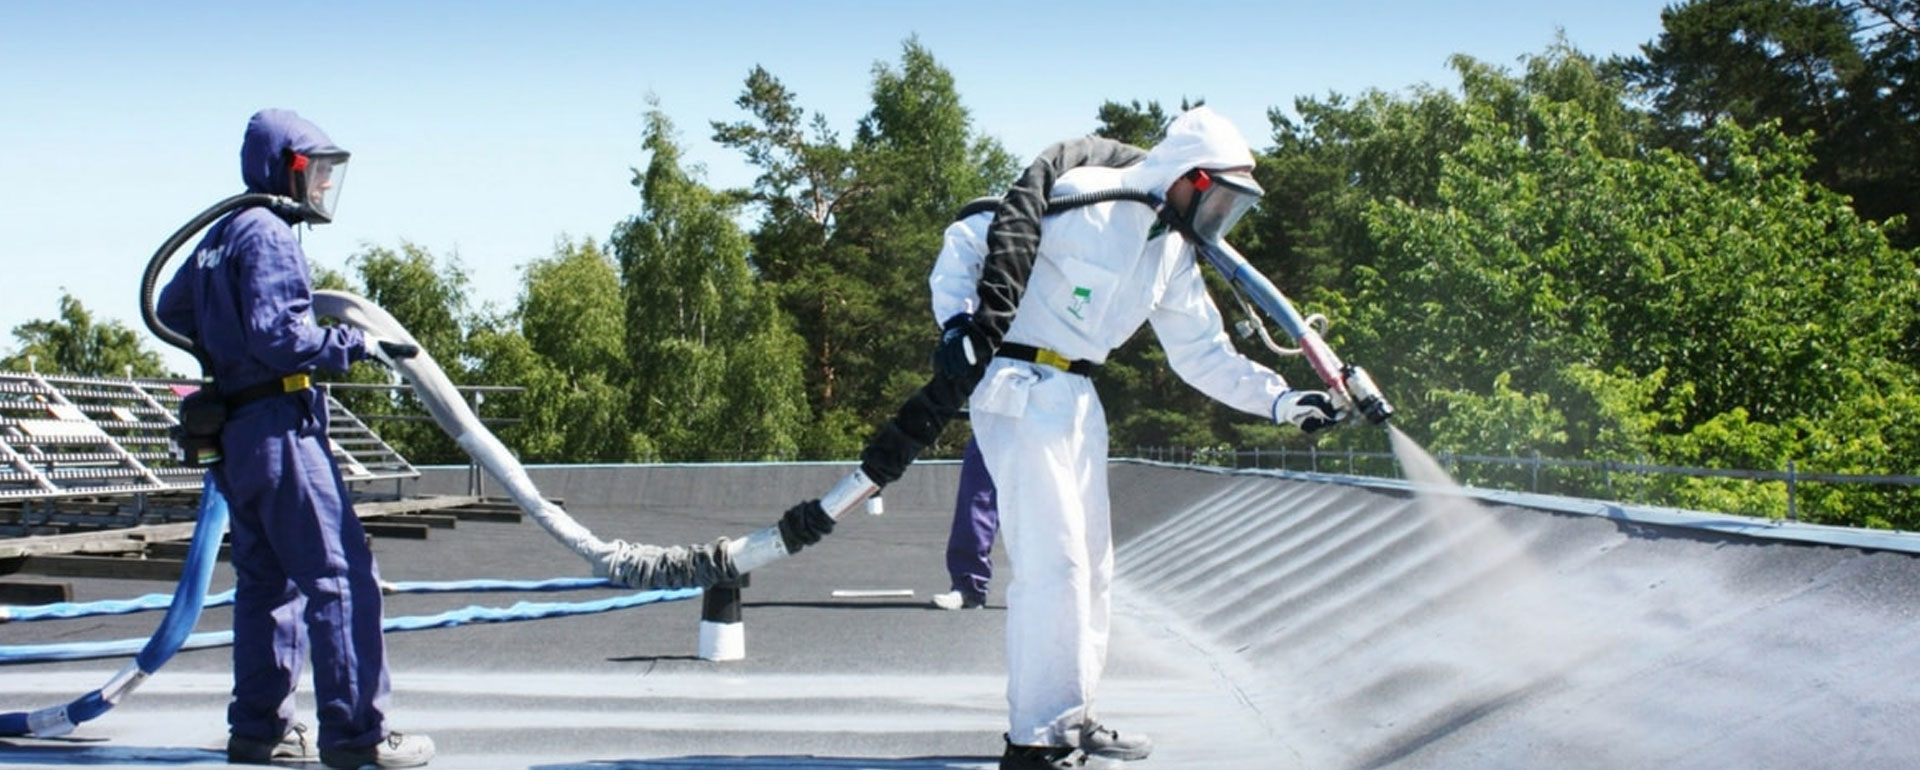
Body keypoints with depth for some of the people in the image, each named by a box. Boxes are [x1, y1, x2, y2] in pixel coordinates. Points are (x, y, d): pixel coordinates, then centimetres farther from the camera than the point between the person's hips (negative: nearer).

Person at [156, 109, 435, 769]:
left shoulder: (222, 235, 18)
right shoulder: (269, 234, -11)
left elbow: (171, 308, 28)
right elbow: (277, 333, -21)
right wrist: (357, 345, -18)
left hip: (237, 431, 10)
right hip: (279, 425, -10)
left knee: (267, 579, 14)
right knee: (340, 576, -11)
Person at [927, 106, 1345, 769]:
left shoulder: (1174, 255, 10)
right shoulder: (1085, 199, -17)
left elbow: (1203, 352, 14)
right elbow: (965, 241, -14)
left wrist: (1283, 401, 5)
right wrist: (958, 325, -21)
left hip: (1077, 397, 9)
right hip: (1017, 384, -9)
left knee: (1090, 560, 14)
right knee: (1054, 559, -12)